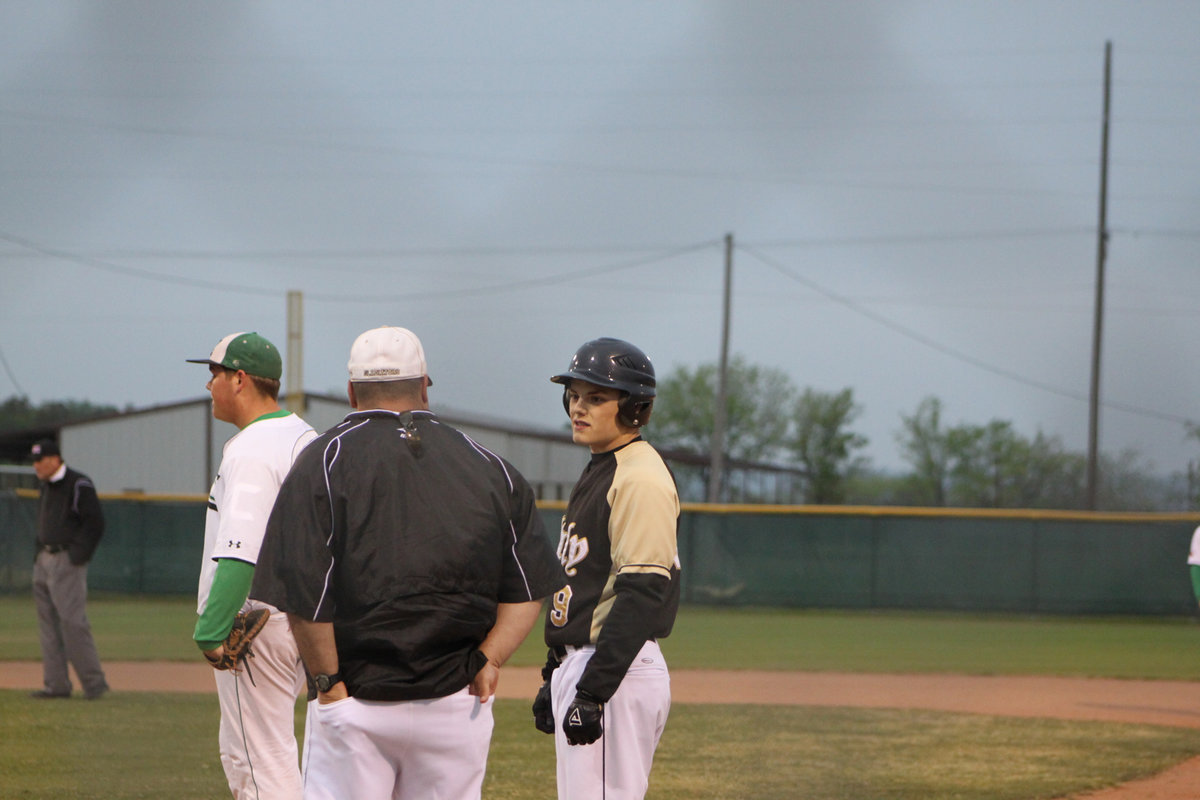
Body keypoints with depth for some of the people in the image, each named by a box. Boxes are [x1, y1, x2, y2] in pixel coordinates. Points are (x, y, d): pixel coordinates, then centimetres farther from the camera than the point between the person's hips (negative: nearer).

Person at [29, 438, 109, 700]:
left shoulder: (78, 485, -11)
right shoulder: (46, 486, 16)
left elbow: (95, 523, -15)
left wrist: (77, 557, -17)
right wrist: (40, 555, 13)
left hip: (67, 561, -9)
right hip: (44, 561, 9)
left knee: (72, 622, -12)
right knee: (48, 624, 7)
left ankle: (94, 681, -7)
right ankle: (56, 684, 10)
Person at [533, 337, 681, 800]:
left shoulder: (641, 478, -14)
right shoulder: (597, 472, 18)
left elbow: (643, 593, -22)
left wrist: (593, 691, -25)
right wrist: (555, 675, 23)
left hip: (618, 672, -11)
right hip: (578, 666, 11)